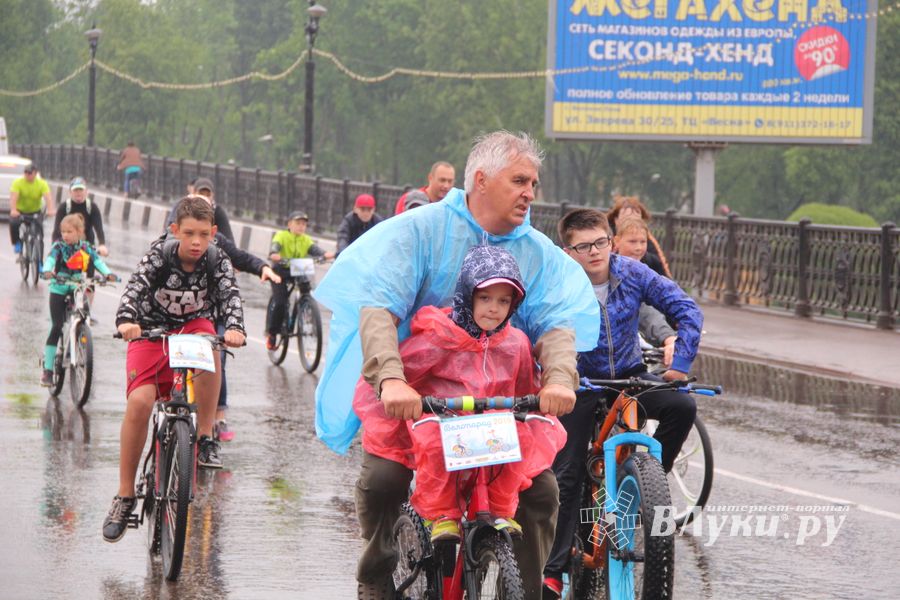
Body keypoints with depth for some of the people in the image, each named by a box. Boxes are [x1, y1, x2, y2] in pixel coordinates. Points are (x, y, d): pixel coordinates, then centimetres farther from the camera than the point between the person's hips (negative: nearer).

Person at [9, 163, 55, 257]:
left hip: (35, 211, 1)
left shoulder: (42, 184, -13)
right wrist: (13, 210, -49)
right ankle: (16, 243, -5)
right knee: (14, 223, -32)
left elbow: (47, 197, -28)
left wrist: (51, 209, -48)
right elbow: (13, 196, -29)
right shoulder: (17, 182, -15)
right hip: (20, 211, -1)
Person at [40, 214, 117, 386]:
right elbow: (50, 258, -22)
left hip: (77, 290, 3)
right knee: (56, 328, -7)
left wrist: (108, 273, -27)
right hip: (59, 290, -3)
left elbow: (97, 260, -8)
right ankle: (48, 370, -5)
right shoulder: (59, 246, -5)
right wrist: (47, 271, -44)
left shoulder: (86, 248, 2)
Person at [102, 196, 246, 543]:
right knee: (140, 401, -23)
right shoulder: (160, 254, -16)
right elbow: (136, 286, -31)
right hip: (152, 331, -1)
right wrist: (126, 320, -51)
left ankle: (206, 438, -23)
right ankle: (124, 496, -12)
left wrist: (234, 327, -48)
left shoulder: (216, 261, -12)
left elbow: (230, 295, -26)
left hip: (193, 326, 1)